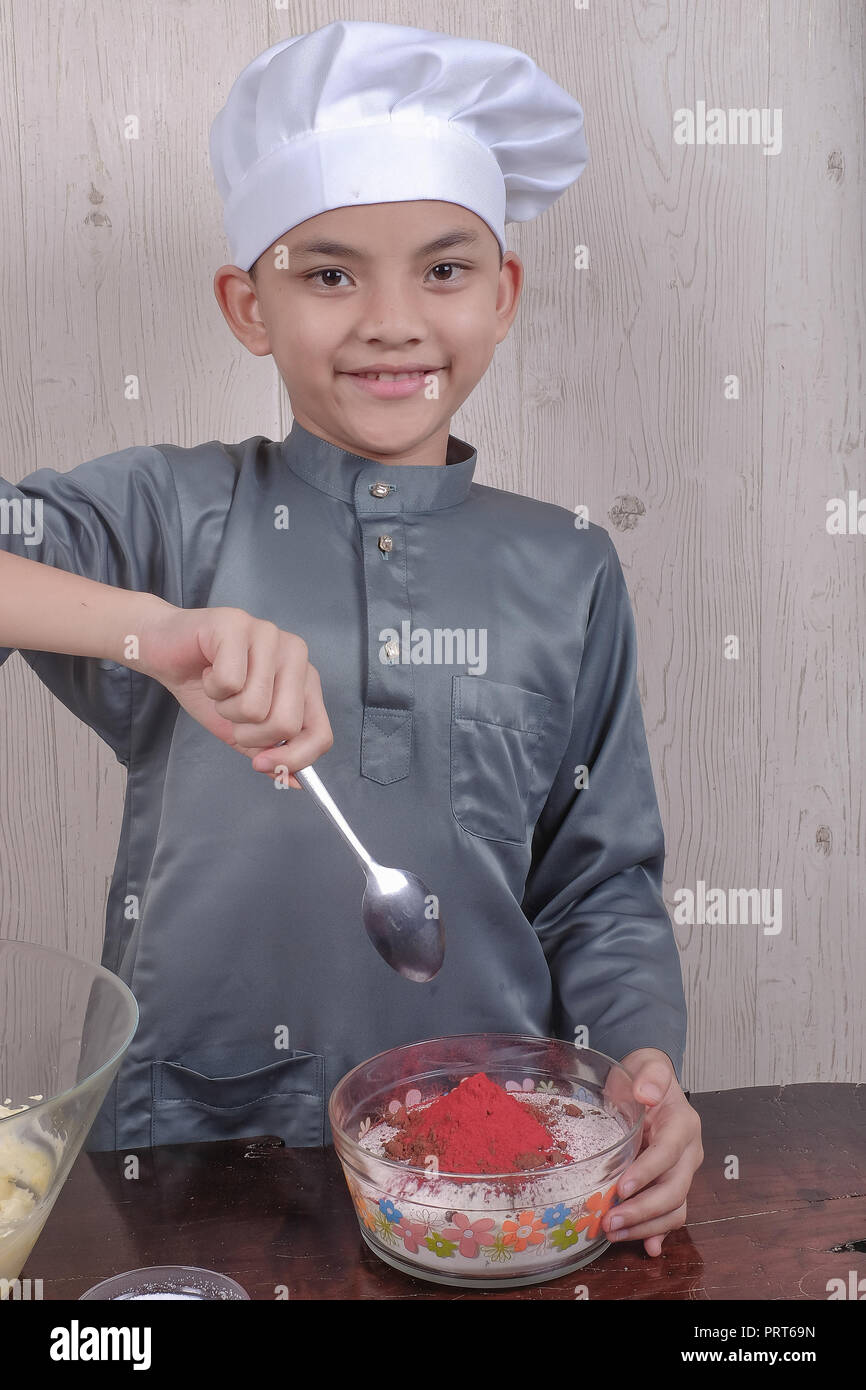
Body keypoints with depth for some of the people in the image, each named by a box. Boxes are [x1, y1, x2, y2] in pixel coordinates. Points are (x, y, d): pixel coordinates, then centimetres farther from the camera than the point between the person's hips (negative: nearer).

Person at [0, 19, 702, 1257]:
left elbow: (601, 885, 6)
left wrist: (646, 1062, -9)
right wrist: (154, 629, -29)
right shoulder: (177, 512, -2)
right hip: (197, 1128, -1)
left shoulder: (567, 572, 3)